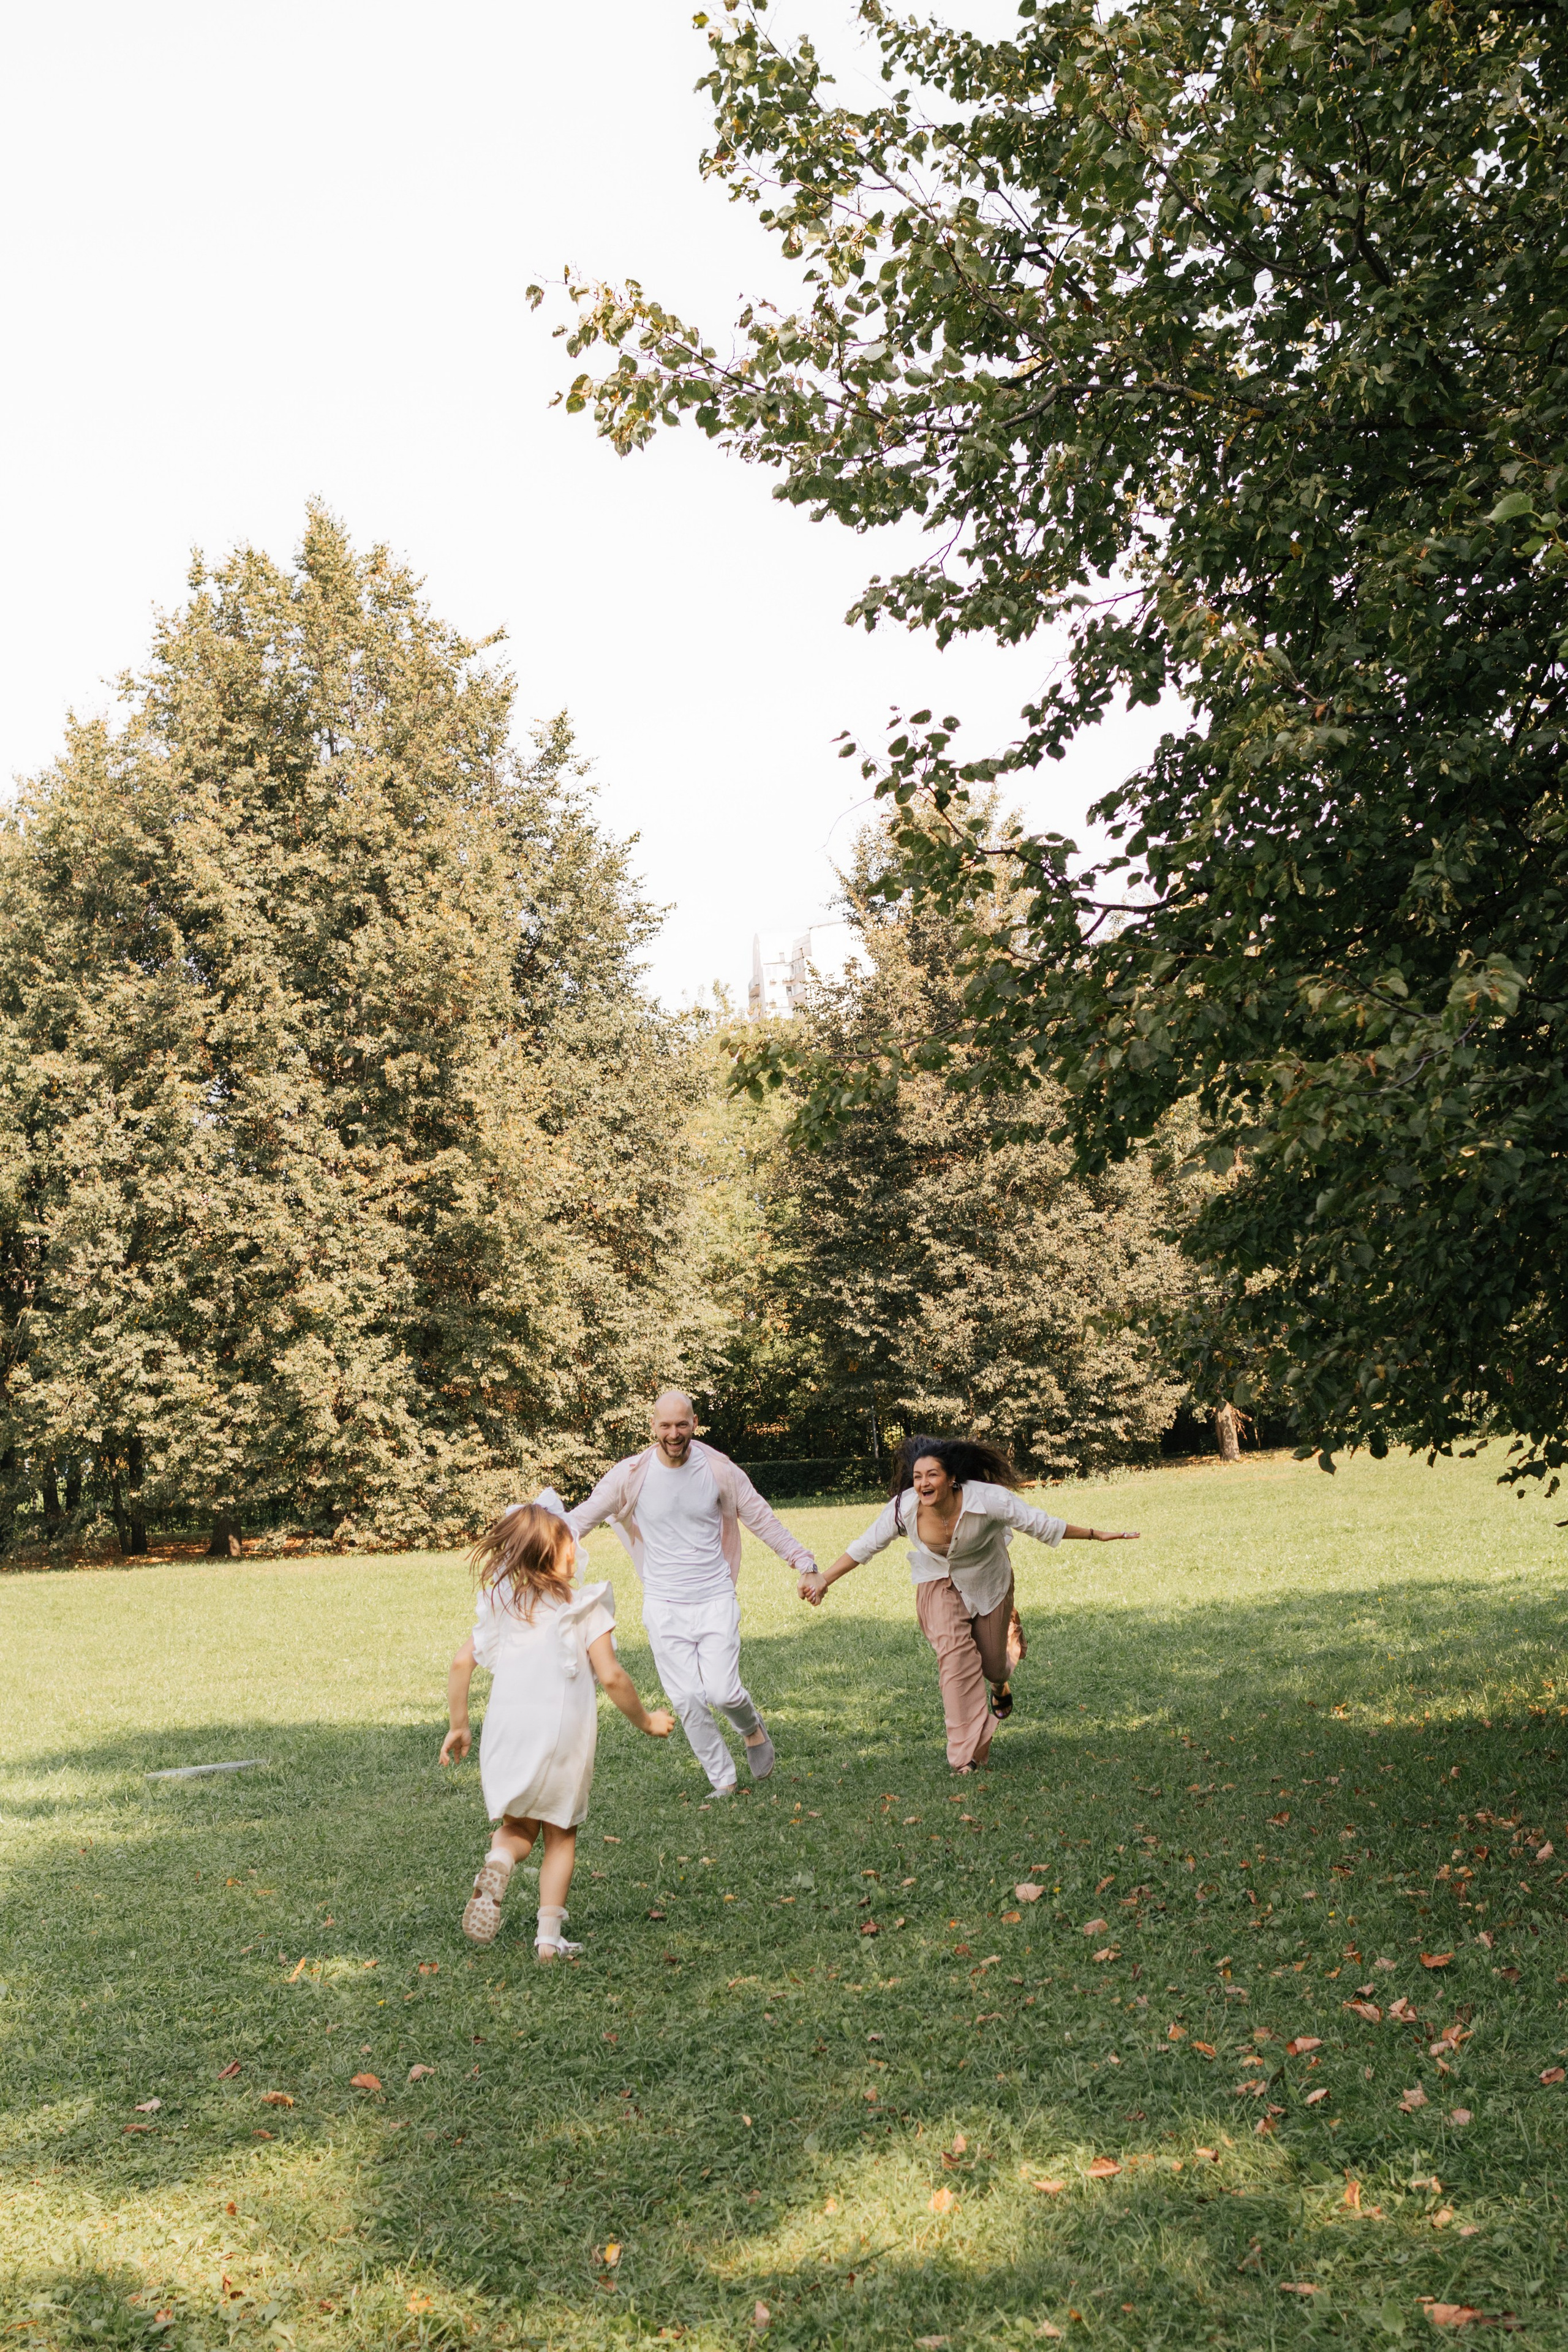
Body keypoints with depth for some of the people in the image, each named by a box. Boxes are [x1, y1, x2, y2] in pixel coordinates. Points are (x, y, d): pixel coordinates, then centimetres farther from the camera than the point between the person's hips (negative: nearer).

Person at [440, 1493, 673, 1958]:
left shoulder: (501, 1604, 6)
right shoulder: (585, 1607, -6)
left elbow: (462, 1663, 4)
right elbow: (611, 1677, -11)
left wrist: (458, 1726, 15)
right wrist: (645, 1720, 4)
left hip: (507, 1728, 3)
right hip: (564, 1729, -3)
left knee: (517, 1827, 20)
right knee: (560, 1833, 16)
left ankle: (498, 1862, -14)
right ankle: (549, 1934, 9)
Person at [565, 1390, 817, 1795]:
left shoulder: (720, 1470, -4)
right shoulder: (631, 1475, -6)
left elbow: (762, 1520, 7)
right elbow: (580, 1519, 0)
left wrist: (803, 1562, 7)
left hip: (715, 1600, 0)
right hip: (664, 1606, 1)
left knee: (722, 1692, -11)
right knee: (687, 1700, -2)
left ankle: (753, 1728, 24)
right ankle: (723, 1783, 14)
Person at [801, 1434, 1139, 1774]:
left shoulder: (986, 1499, -34)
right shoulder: (904, 1507, -27)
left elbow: (1041, 1524, -22)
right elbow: (865, 1545, -13)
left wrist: (1097, 1535, -17)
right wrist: (823, 1579, -14)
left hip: (989, 1583, 0)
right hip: (940, 1584, 0)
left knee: (992, 1663, 11)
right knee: (955, 1654, -21)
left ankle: (1000, 1687, 54)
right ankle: (967, 1753, -15)